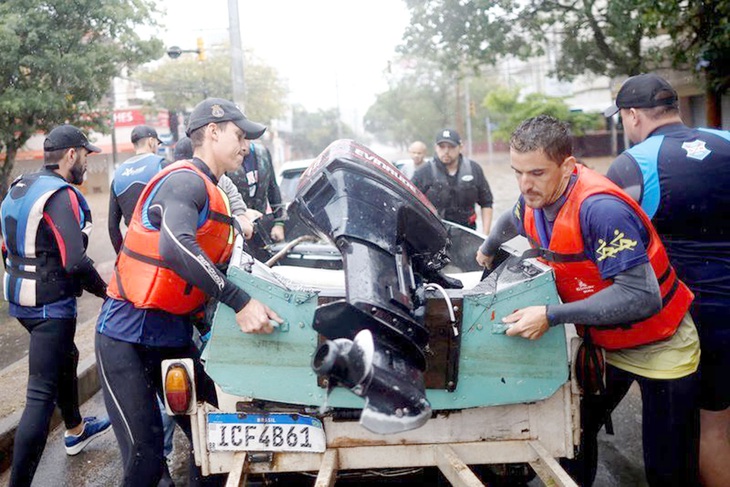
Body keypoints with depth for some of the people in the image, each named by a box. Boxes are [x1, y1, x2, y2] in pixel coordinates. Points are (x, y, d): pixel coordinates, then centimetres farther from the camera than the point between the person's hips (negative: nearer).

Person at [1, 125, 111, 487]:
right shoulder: (61, 195, -19)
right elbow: (75, 262, -27)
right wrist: (103, 290, -12)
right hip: (52, 305, -10)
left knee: (66, 358, 29)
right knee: (41, 395, -7)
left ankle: (75, 431, 49)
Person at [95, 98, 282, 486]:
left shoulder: (211, 193, 13)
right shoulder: (186, 180, -15)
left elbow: (215, 265, 18)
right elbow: (176, 247, -34)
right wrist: (240, 303, -34)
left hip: (175, 337, 9)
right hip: (128, 337, -8)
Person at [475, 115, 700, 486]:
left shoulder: (600, 208, -32)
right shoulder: (534, 199, -8)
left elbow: (642, 296, -37)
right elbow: (511, 221, 19)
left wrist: (551, 316, -37)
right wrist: (487, 250, 36)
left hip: (659, 350, -7)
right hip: (601, 342, 7)